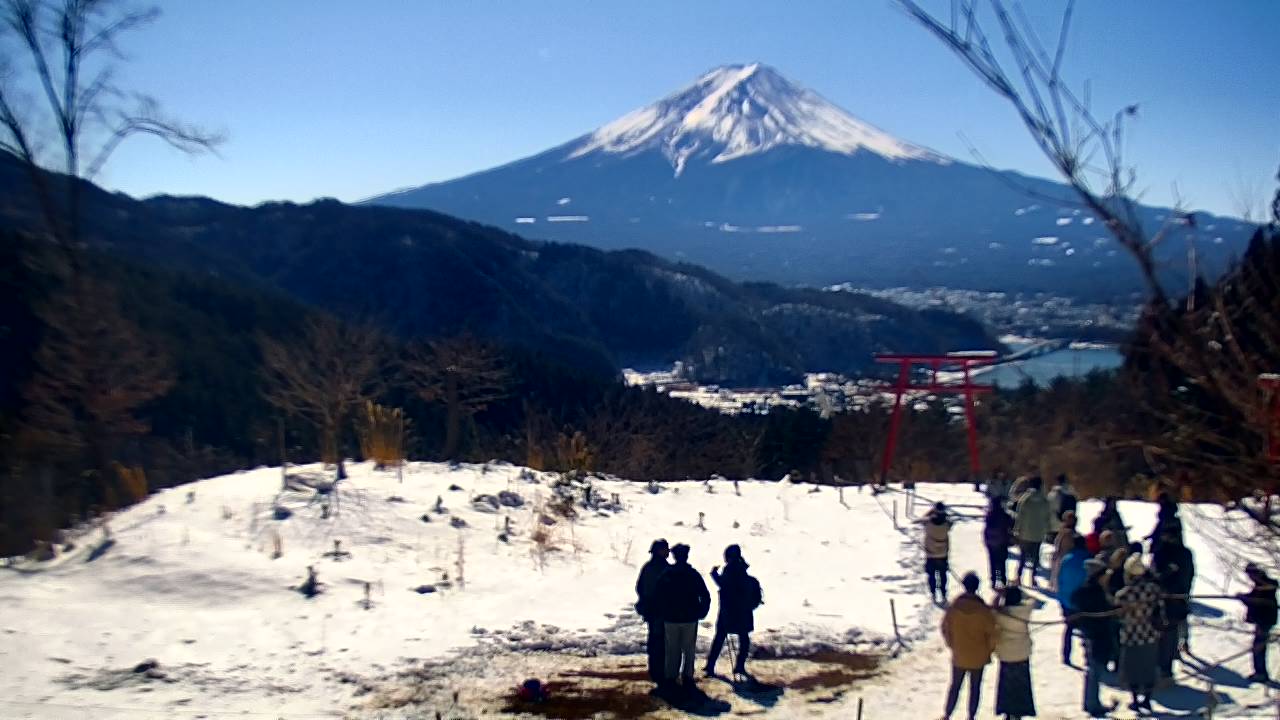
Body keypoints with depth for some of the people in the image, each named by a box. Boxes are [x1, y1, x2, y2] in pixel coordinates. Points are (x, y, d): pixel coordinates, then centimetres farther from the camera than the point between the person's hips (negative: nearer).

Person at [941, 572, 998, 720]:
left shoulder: (953, 608, -13)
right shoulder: (984, 610, -18)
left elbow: (945, 629, -3)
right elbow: (991, 633, -12)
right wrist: (989, 650, 6)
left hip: (959, 656, 1)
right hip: (978, 657, -1)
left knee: (955, 686, 16)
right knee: (975, 687, 14)